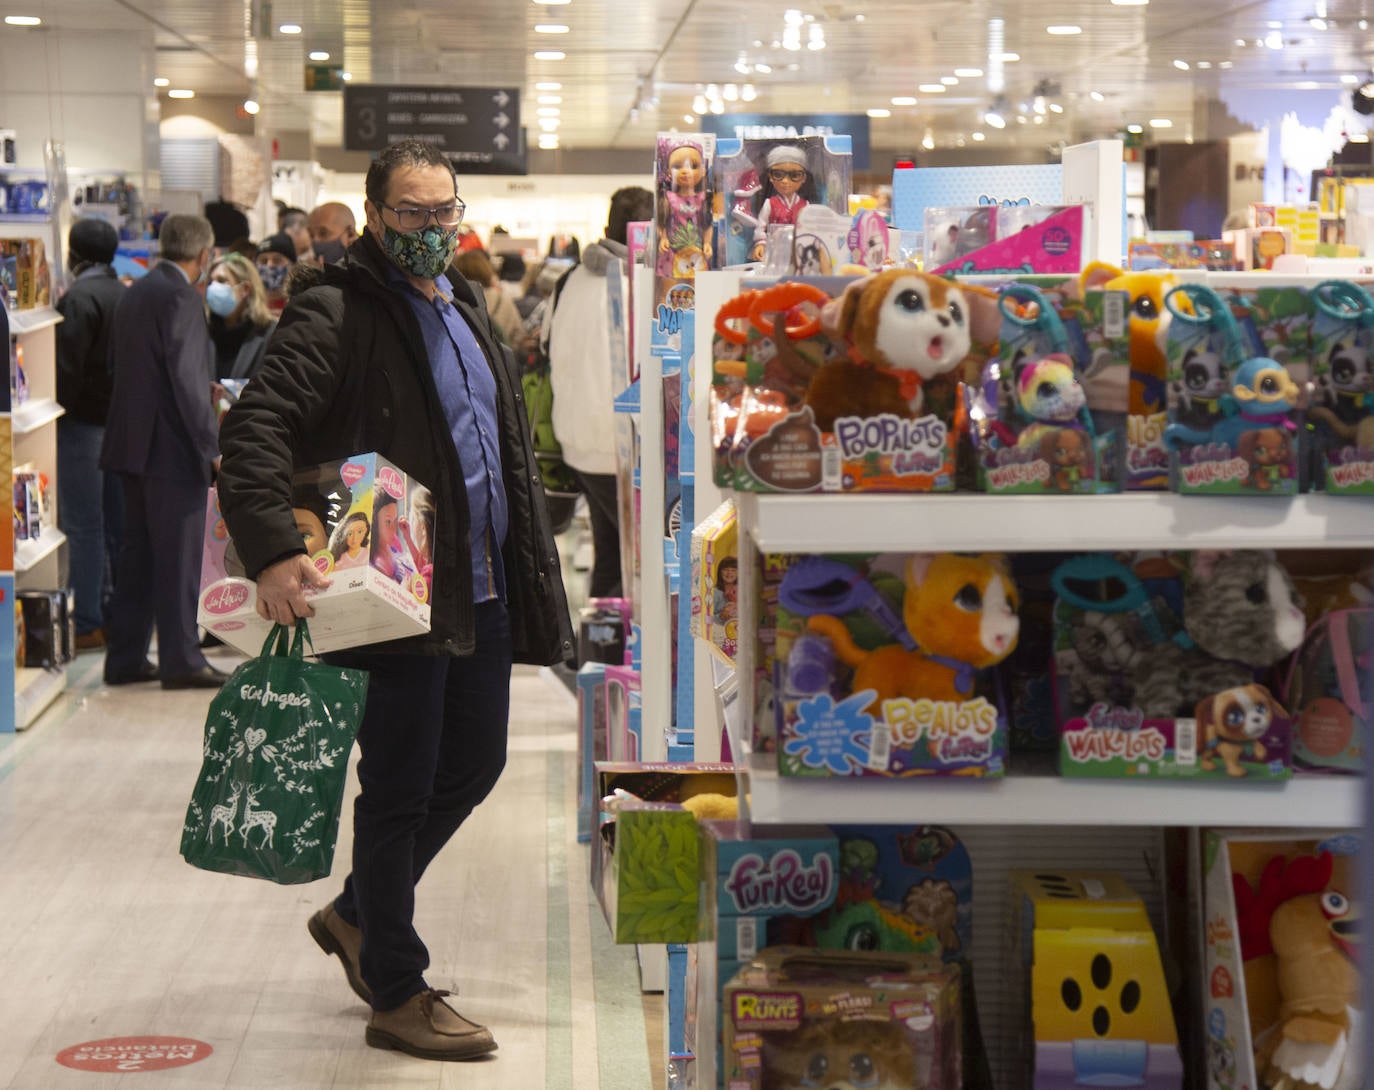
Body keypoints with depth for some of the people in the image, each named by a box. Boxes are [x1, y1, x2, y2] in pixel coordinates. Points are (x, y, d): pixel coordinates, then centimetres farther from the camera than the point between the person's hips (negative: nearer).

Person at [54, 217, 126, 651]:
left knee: (83, 528, -5)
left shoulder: (79, 299, -15)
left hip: (83, 422, -8)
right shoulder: (125, 295, 9)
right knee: (116, 524, 13)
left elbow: (67, 368, -18)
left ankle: (87, 624, -5)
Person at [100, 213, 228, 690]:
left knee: (138, 553, 13)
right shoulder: (182, 297, -15)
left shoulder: (134, 293, 13)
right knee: (180, 556, -3)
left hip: (131, 444, 9)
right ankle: (181, 661, 1)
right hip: (171, 448, -9)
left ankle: (125, 657, 16)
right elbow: (187, 379, -20)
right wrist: (211, 447, -16)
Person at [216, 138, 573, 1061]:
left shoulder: (466, 309, 15)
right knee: (400, 788, 1)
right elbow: (253, 432, -23)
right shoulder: (333, 316, -12)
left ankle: (357, 915, 38)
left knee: (473, 768, 17)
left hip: (482, 591, 8)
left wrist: (529, 569, 21)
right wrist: (273, 551, -36)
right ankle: (397, 996, 14)